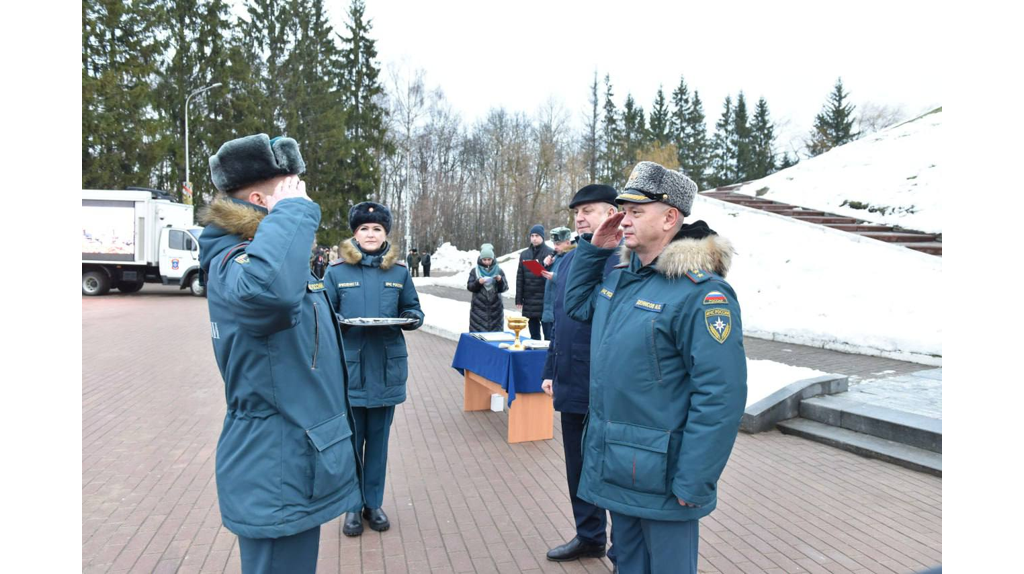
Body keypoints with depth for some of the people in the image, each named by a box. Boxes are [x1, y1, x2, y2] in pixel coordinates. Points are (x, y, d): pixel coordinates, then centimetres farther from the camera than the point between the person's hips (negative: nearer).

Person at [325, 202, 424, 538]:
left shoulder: (399, 271, 5)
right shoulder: (337, 271, 0)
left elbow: (413, 309, 11)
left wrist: (412, 319, -12)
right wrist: (339, 321, -18)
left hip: (386, 368, 2)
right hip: (349, 369, -1)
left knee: (378, 440, 12)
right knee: (350, 441, 7)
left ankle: (374, 503, 28)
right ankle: (353, 506, 25)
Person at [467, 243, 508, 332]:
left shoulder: (499, 270, 5)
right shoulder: (475, 271, 4)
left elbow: (504, 288, 1)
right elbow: (469, 287, 1)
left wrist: (500, 281, -18)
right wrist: (478, 282, -16)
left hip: (495, 307, 1)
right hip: (479, 307, -1)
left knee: (495, 330, 2)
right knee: (478, 331, -4)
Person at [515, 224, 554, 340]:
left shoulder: (550, 253, -4)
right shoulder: (524, 254, 11)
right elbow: (520, 278, 10)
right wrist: (518, 299, 7)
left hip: (544, 300, -5)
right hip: (529, 301, 5)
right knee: (534, 334, 14)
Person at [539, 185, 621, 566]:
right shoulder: (567, 260, 11)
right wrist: (551, 370, 16)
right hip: (571, 388, 7)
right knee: (578, 468, 20)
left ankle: (623, 553, 28)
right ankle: (589, 537, 41)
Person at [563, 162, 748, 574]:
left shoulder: (702, 293, -21)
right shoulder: (621, 276, 5)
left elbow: (720, 396, -22)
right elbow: (578, 305, 23)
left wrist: (691, 484, -20)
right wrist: (595, 247, 8)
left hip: (659, 476, -7)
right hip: (613, 464, 8)